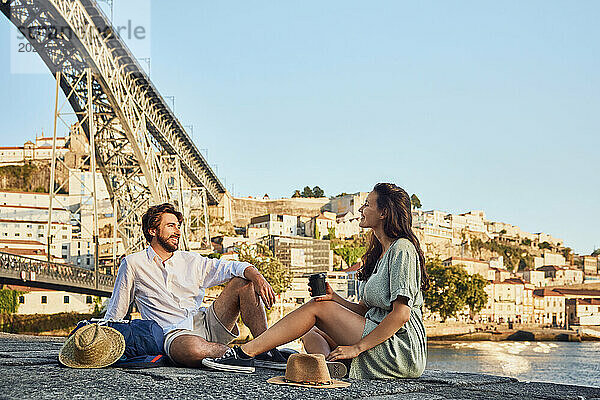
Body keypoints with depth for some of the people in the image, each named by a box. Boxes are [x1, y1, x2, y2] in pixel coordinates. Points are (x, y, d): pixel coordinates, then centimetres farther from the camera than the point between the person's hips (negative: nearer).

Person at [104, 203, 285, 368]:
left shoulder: (191, 261, 17)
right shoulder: (132, 264, 8)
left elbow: (231, 267, 4)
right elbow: (114, 315, 12)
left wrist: (257, 277, -16)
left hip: (207, 325, 5)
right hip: (174, 334, -5)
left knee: (244, 282, -12)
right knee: (194, 349, -42)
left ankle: (266, 350, -17)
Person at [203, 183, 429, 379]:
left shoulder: (402, 249, -11)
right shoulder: (379, 253, 20)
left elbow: (401, 314, -19)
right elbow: (362, 310, 15)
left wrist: (356, 347, -20)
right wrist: (334, 298, -3)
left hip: (400, 349, -10)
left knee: (317, 307, -10)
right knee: (311, 335, 9)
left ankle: (246, 352, -11)